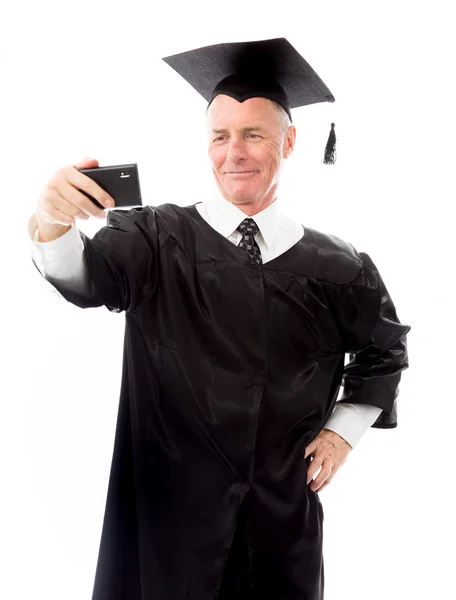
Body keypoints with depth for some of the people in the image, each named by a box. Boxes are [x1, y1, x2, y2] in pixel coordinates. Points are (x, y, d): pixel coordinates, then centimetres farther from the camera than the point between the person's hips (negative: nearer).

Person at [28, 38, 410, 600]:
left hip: (285, 516, 2)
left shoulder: (337, 268, -2)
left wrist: (343, 431, 5)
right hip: (169, 511, -1)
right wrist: (53, 222, -45)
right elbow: (85, 274, -26)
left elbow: (385, 350, 14)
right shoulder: (157, 239, -7)